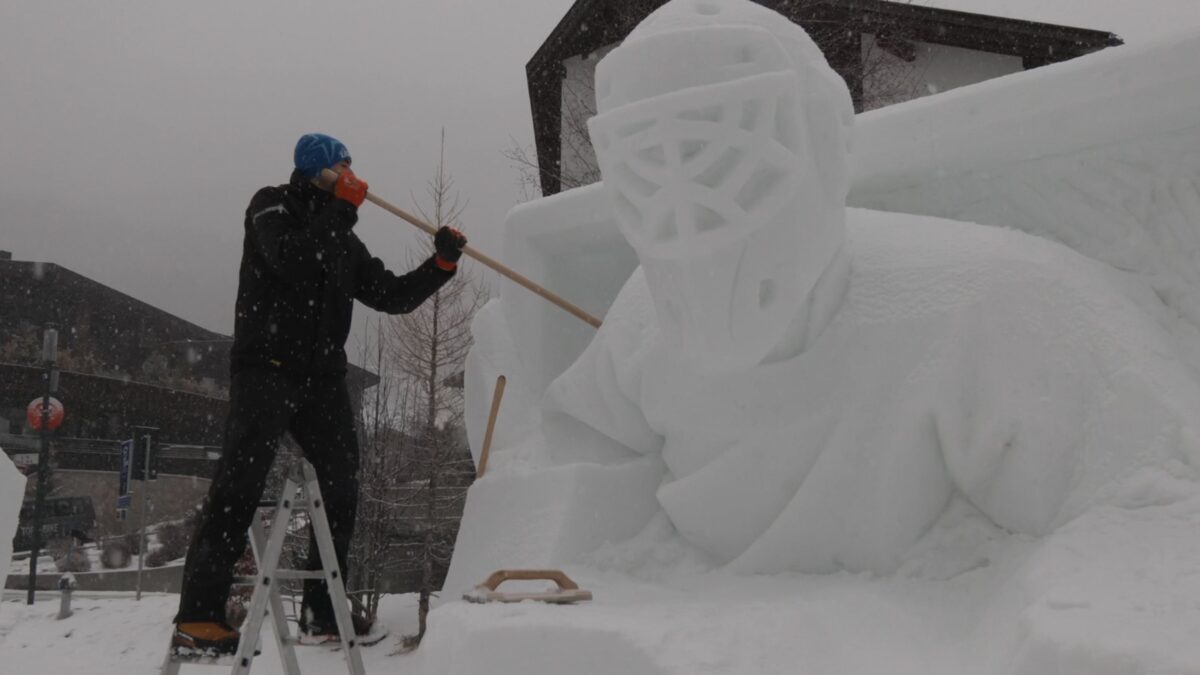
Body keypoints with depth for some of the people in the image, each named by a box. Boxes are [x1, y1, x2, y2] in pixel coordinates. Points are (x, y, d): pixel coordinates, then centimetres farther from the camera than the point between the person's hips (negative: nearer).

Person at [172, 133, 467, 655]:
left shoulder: (343, 242, 22)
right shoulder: (271, 206, 6)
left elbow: (394, 296, 18)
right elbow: (291, 259, -15)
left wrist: (441, 265, 6)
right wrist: (339, 210, -9)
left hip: (322, 376, 7)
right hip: (266, 366, -6)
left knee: (341, 486, 1)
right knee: (240, 483, -14)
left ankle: (321, 613, 8)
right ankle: (198, 616, -16)